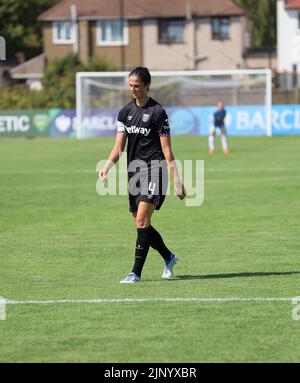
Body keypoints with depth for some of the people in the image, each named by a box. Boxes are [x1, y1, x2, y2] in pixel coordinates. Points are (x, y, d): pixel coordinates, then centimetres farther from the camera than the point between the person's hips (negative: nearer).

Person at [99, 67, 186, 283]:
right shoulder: (126, 112, 11)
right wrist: (107, 166, -12)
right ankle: (169, 257, 33)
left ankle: (136, 272, -16)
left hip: (154, 169, -7)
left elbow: (166, 149, -7)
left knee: (142, 220, -16)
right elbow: (119, 146, 7)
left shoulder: (157, 112, -7)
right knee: (141, 223, 11)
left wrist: (177, 180, -9)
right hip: (134, 171, 7)